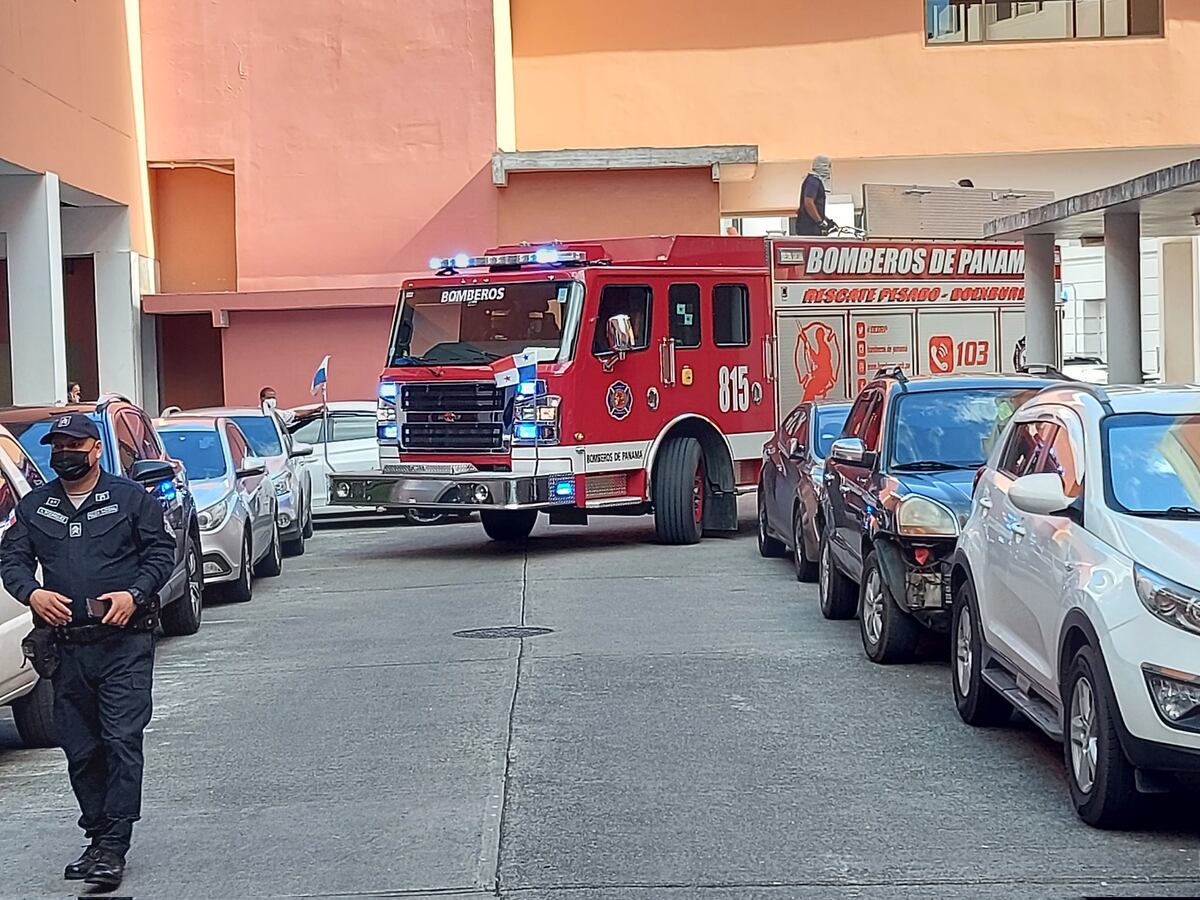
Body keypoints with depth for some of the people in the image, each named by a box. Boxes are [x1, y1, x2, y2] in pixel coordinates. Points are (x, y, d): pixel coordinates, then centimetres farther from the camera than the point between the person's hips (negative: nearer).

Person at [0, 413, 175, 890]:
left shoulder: (131, 498, 3)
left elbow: (162, 551, 2)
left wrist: (134, 593, -14)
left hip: (124, 642, -4)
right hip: (66, 648, 4)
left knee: (122, 742, -10)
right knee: (80, 750, 8)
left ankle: (113, 848, -9)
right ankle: (97, 837, 20)